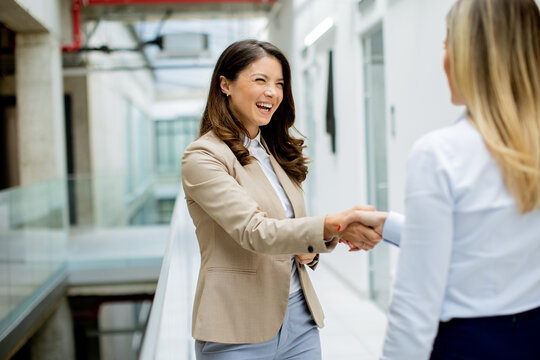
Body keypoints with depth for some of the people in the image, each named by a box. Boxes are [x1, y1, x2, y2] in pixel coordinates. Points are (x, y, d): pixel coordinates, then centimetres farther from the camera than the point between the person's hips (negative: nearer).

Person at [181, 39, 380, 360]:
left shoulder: (279, 154, 12)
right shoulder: (202, 157, -11)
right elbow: (254, 231, -24)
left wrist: (309, 249, -3)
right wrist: (332, 225, -37)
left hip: (300, 320, 6)